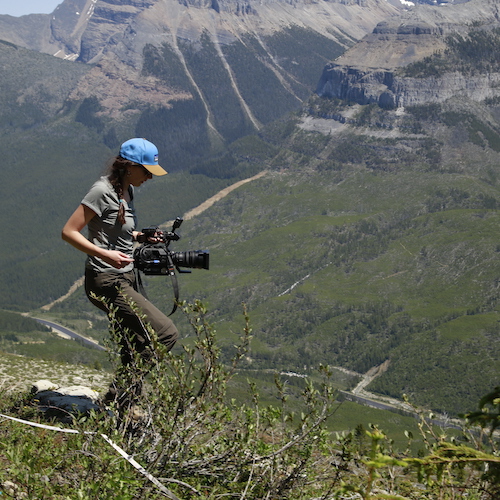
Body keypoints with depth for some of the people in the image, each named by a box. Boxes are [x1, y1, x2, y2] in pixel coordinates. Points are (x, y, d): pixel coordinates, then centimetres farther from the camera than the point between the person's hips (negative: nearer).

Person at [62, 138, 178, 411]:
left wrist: (142, 236, 8)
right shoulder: (103, 191, -16)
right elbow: (69, 232, -17)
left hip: (125, 280, 10)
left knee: (134, 352, 13)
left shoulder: (126, 191, 12)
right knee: (165, 332, -17)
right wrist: (105, 254, -27)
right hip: (106, 282, -10)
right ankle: (119, 395, -10)